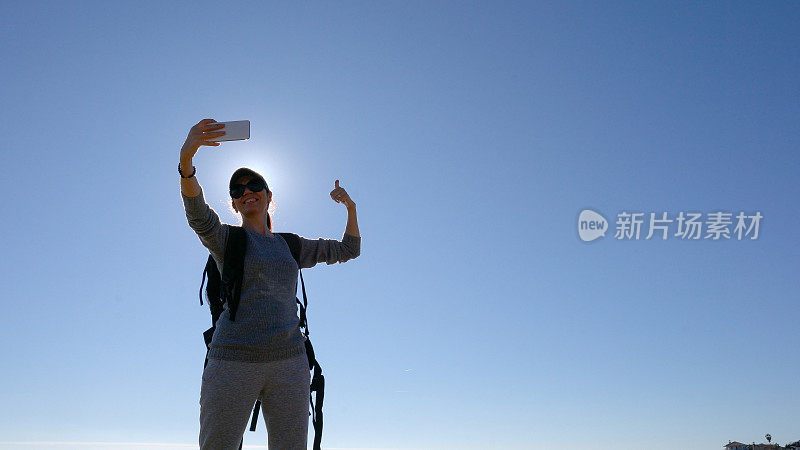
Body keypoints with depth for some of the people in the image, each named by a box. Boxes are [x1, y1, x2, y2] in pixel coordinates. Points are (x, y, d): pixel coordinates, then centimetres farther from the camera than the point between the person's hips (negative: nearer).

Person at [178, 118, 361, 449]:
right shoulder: (225, 239, 7)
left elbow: (348, 249, 27)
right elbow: (197, 212, -15)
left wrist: (350, 208, 14)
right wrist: (186, 158, -31)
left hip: (288, 361, 3)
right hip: (234, 360, -3)